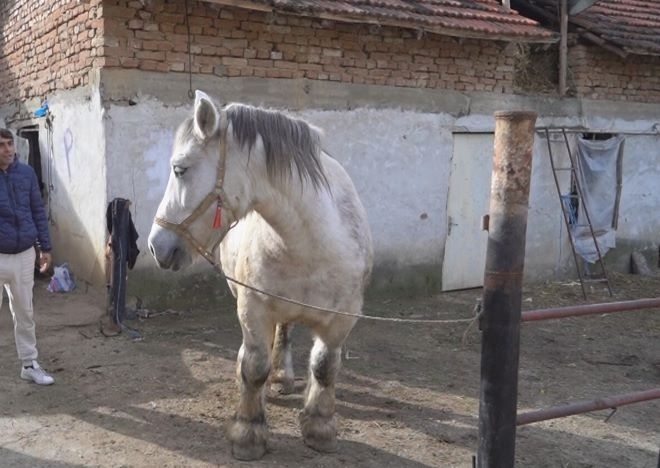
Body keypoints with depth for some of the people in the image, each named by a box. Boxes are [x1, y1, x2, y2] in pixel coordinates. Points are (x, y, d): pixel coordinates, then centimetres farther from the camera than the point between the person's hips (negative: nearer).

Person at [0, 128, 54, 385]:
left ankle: (29, 364, 26)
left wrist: (45, 247, 7)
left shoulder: (27, 173, 0)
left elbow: (38, 211, 7)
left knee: (25, 313, 14)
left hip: (24, 254, 3)